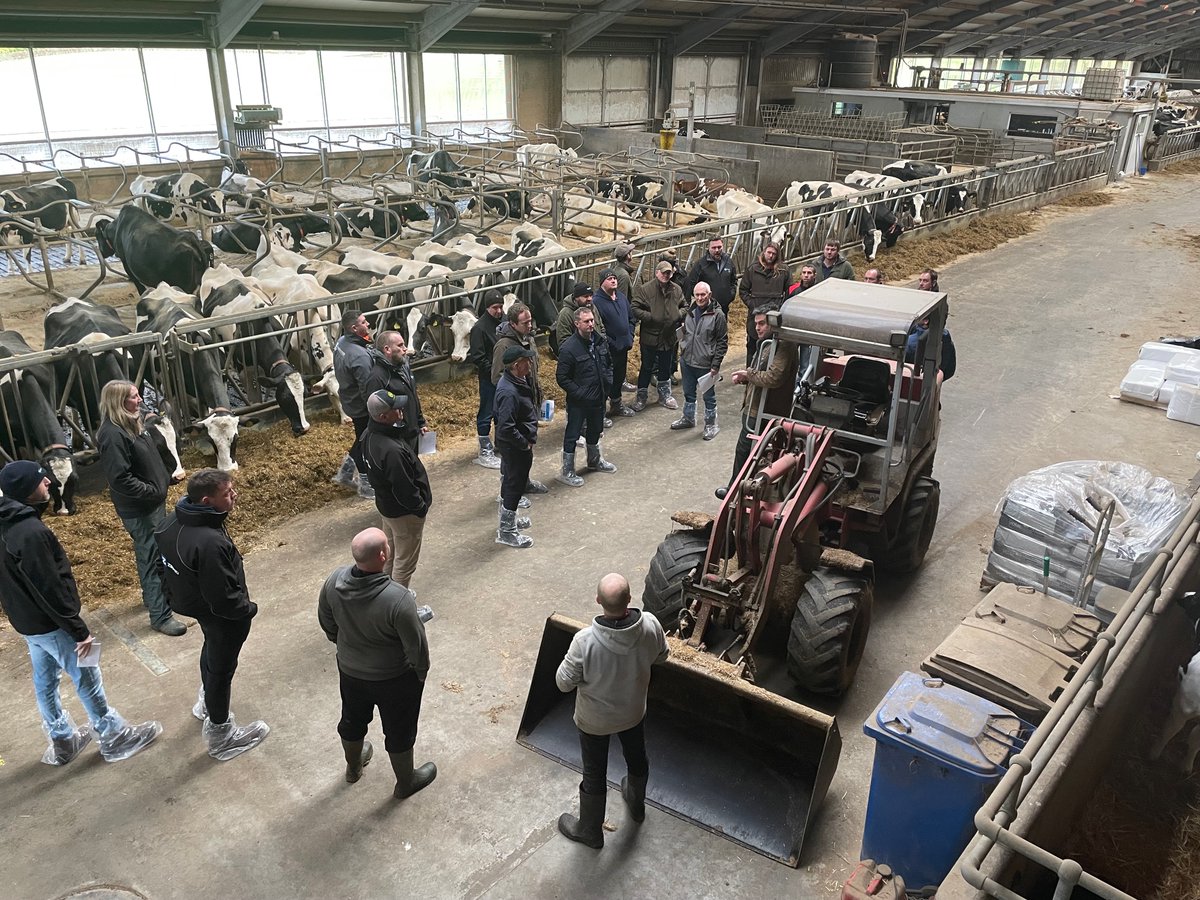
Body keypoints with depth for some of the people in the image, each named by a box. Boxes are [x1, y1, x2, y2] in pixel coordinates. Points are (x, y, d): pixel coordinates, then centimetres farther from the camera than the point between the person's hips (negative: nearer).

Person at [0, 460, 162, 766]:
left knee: (45, 680, 21)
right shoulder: (30, 533, -31)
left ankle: (62, 741, 38)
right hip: (49, 624, -9)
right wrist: (79, 631, -19)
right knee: (87, 679, 7)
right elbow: (50, 590, -28)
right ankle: (114, 737, 22)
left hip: (26, 620, 9)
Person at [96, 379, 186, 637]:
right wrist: (153, 491, -21)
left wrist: (165, 480, 9)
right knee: (151, 558, -3)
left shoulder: (133, 424, 6)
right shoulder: (113, 435, -24)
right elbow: (120, 479, -28)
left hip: (154, 502, 10)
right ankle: (160, 615, 5)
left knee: (153, 554, 23)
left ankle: (152, 596, 41)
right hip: (138, 509, -10)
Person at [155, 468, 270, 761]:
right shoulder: (210, 543, -40)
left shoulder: (176, 522, -13)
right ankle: (220, 734, 34)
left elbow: (165, 564, 5)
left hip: (193, 601, 9)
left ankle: (206, 702, 59)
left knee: (212, 649, 33)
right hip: (223, 616, -9)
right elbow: (223, 598, -33)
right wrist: (249, 608, -14)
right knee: (221, 668, 12)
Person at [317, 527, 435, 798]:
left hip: (349, 670, 5)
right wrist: (421, 671, -3)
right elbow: (416, 645, -24)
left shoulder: (334, 581, -22)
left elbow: (326, 621, -2)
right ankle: (405, 782, 44)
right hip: (394, 677, -5)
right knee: (399, 730, 21)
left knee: (353, 719, 31)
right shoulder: (398, 599, -38)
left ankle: (354, 766, 58)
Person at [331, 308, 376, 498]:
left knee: (362, 440, 26)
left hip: (349, 402, 9)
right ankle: (366, 485, 26)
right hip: (362, 408, -9)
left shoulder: (341, 342, -2)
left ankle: (345, 473, 39)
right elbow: (368, 389, -28)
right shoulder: (360, 356, -33)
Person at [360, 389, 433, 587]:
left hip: (385, 503, 9)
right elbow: (404, 489, -29)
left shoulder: (369, 435, -8)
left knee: (391, 553, 27)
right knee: (405, 561, 10)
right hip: (404, 512, -9)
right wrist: (421, 507, -12)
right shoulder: (392, 450, -38)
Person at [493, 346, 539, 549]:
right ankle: (506, 531, 17)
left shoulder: (518, 380, 0)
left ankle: (508, 517, 43)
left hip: (516, 445, 10)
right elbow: (506, 428, -32)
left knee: (509, 480, 24)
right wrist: (526, 444, -22)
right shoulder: (509, 392, -32)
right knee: (515, 484, 3)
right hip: (515, 446, -10)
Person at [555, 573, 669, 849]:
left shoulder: (585, 641, -38)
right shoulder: (650, 626, -28)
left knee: (594, 774, 21)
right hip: (633, 711, 3)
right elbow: (661, 656, -6)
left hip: (594, 720, -3)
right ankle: (636, 804, 60)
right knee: (637, 759, 31)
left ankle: (590, 831, 45)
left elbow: (564, 683, -23)